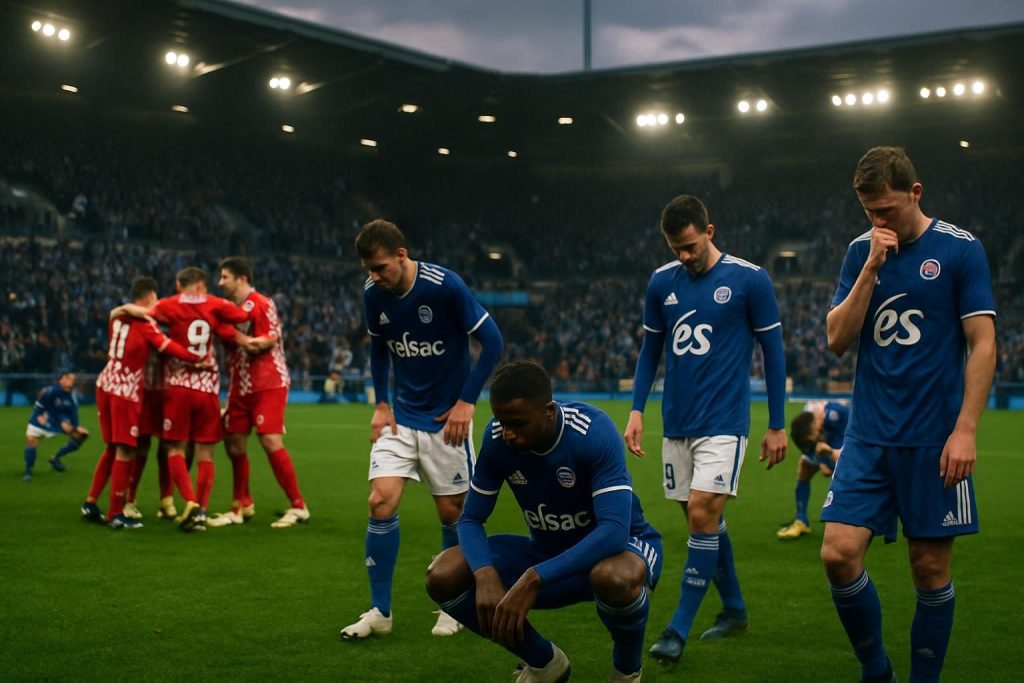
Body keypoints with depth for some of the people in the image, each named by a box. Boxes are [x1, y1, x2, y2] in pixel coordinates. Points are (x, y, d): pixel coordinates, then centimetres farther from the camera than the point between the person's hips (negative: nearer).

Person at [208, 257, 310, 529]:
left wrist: (245, 341, -30)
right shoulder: (233, 308, 15)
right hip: (241, 387, 9)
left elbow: (270, 339, -17)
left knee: (270, 441, -14)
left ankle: (298, 507, -5)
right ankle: (242, 506, 20)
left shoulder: (261, 304, -10)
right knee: (233, 441, 7)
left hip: (267, 385, -9)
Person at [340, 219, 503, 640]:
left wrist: (466, 401, -14)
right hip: (401, 416, 4)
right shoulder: (373, 293, -3)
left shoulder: (444, 286, -19)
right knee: (381, 502, -9)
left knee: (452, 513, 2)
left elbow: (491, 341, -13)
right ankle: (380, 612, 2)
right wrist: (381, 403, 5)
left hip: (445, 419, -4)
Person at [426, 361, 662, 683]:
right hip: (547, 549, 5)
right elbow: (471, 520, -8)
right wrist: (485, 574, -31)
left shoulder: (594, 432, -29)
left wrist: (533, 580, -44)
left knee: (615, 577, -43)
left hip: (611, 547, -5)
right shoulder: (497, 438, -14)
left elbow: (614, 530, -37)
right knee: (443, 576, -17)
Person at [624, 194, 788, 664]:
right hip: (676, 422, 5)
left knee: (702, 513, -14)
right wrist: (637, 410, 3)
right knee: (705, 519, 11)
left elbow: (773, 352, -1)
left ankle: (679, 629, -7)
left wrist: (777, 425, 0)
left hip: (723, 422, -5)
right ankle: (734, 609, 28)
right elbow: (650, 350, 14)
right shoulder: (661, 282, 5)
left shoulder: (749, 279, -6)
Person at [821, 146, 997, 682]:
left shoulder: (961, 249, -3)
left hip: (934, 437, -3)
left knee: (931, 568, 2)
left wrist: (965, 430, -13)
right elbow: (838, 339, 1)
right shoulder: (861, 251, 8)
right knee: (839, 553, -7)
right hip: (869, 435, 3)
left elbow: (983, 343, -5)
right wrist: (871, 268, -9)